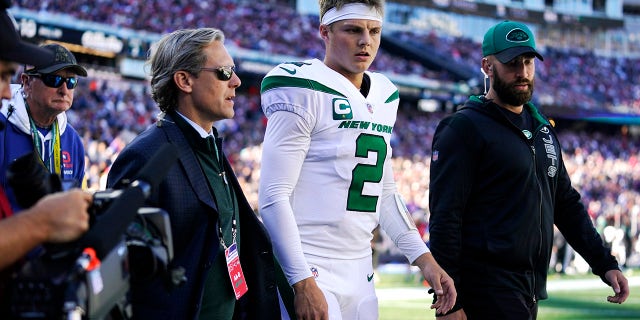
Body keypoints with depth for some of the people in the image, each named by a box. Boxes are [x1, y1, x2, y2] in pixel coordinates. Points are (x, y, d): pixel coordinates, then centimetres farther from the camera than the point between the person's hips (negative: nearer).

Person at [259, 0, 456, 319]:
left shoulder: (384, 98, 13)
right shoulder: (306, 92, -11)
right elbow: (273, 197, -15)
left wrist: (425, 260, 13)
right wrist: (303, 282, -20)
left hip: (361, 272, 7)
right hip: (310, 272, -7)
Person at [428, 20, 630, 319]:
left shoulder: (542, 128, 18)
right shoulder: (464, 128, -7)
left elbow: (567, 204, 22)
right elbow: (444, 218, -13)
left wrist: (605, 264, 11)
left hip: (531, 291, 8)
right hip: (488, 291, -8)